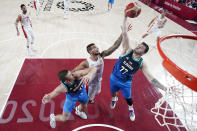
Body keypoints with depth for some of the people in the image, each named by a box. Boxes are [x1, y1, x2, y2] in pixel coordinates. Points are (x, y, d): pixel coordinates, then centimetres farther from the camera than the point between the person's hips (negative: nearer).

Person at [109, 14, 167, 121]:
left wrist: (164, 88, -29)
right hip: (114, 78, 1)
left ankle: (131, 109, 54)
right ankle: (114, 99, 64)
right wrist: (125, 17, -31)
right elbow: (124, 34, -26)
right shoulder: (127, 50, -18)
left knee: (128, 98, 19)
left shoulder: (141, 63, -17)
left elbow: (150, 78, -19)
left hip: (125, 83, -1)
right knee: (113, 91, 26)